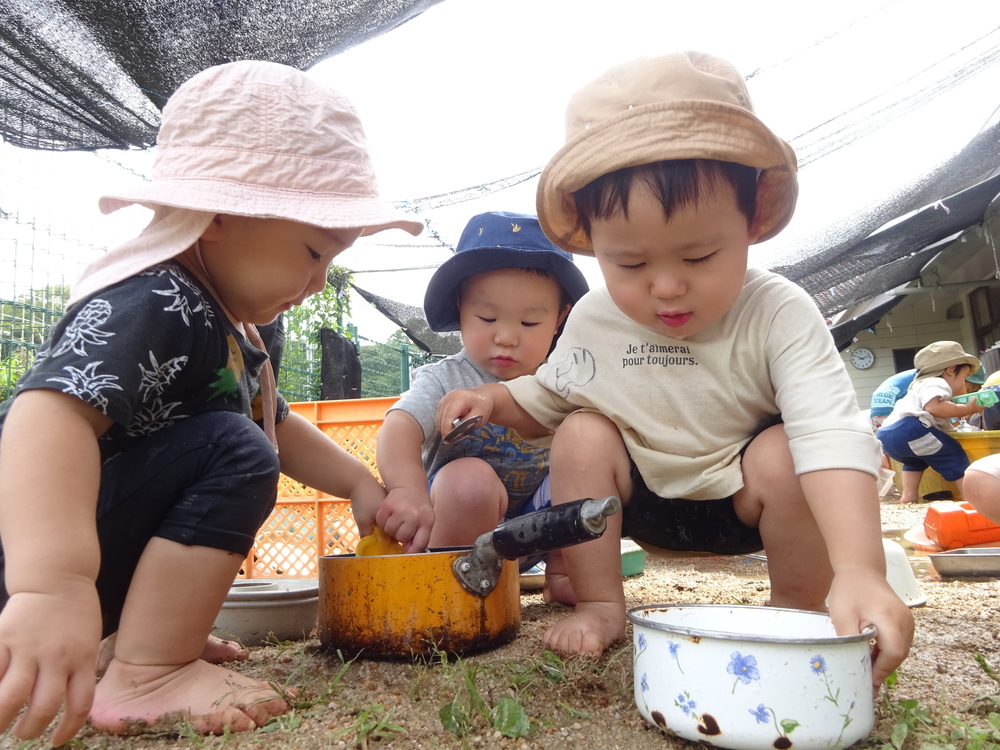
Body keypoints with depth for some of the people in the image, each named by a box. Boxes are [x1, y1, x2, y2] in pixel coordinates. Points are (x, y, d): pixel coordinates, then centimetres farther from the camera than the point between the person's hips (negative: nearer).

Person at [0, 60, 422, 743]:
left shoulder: (226, 323, 7)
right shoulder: (151, 305, -23)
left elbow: (276, 424, 19)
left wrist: (360, 483, 12)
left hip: (108, 561, 10)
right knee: (232, 451, -26)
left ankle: (155, 634, 15)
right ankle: (146, 676, -18)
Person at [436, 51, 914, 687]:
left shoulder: (777, 316, -25)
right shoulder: (593, 323, -13)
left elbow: (832, 437, -36)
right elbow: (547, 400, 6)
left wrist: (859, 568, -49)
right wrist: (499, 397, -16)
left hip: (743, 498, -2)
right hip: (642, 498, 3)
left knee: (784, 455, -30)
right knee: (581, 435, -20)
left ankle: (798, 610, -3)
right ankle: (600, 605, -5)